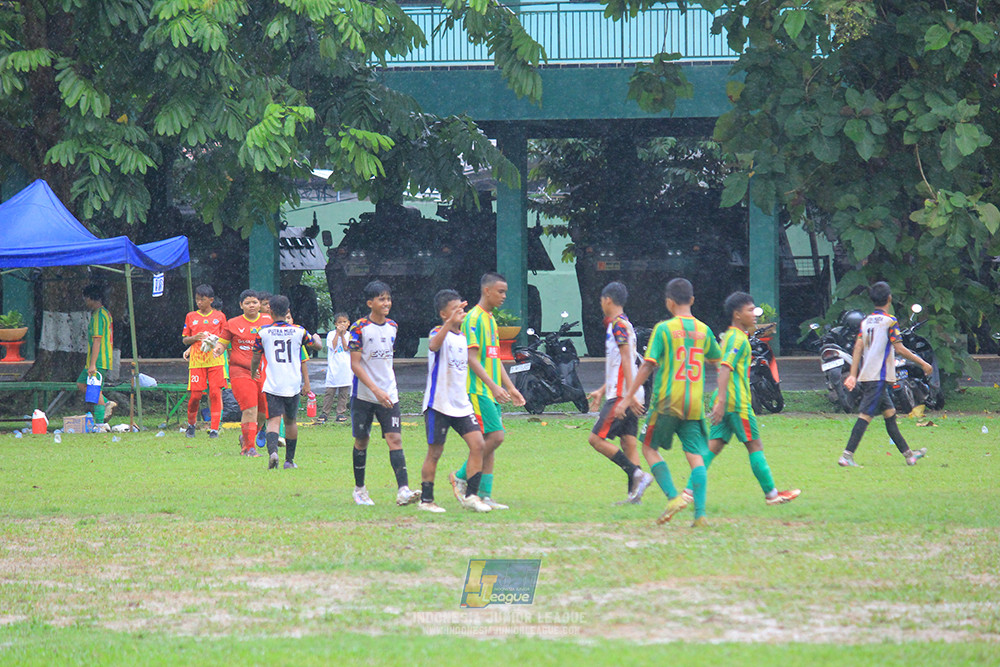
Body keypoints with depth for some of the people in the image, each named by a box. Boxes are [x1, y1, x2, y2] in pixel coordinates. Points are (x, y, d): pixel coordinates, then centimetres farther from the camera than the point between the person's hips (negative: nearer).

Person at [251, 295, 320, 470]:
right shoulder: (298, 331, 1)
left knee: (273, 420, -8)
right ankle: (289, 460, 25)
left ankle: (272, 450, -35)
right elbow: (317, 345, 18)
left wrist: (253, 372, 29)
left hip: (273, 385, -2)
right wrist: (316, 337, 43)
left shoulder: (263, 332, -3)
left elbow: (255, 358, 8)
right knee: (291, 421, 18)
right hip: (293, 385, 2)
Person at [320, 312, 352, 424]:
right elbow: (333, 346, -12)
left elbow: (346, 348, -6)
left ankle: (341, 413, 11)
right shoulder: (331, 334, 3)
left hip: (346, 368, 2)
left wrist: (342, 335, -7)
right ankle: (325, 413, 5)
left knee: (344, 392, 4)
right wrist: (338, 333, -9)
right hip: (333, 368, -2)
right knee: (329, 392, -1)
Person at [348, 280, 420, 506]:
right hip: (364, 394, -4)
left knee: (395, 438, -10)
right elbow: (355, 364, -14)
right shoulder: (360, 328, -10)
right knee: (362, 441, 6)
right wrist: (376, 390, -22)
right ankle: (359, 489, 23)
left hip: (388, 394, 4)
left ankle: (403, 490, -20)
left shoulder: (392, 327, 7)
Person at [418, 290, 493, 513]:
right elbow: (433, 346, -37)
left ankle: (471, 495, 1)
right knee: (435, 452, 0)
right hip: (438, 403, -7)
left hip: (461, 404, 7)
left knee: (478, 444, -5)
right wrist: (451, 321, -48)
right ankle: (426, 499, 11)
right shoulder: (439, 333, -10)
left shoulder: (465, 336, 13)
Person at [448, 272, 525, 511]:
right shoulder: (474, 319, -11)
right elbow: (472, 358, -17)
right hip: (479, 390, -9)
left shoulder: (490, 319, 18)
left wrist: (510, 387, 20)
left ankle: (484, 495, 6)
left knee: (490, 441, 5)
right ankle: (461, 476, -2)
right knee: (495, 436, -15)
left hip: (492, 392, 9)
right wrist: (494, 386, -24)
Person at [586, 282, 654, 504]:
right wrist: (602, 391, 33)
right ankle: (634, 493, 1)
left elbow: (626, 360, -19)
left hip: (621, 395, -10)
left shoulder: (617, 324, -10)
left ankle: (637, 473, -17)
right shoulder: (625, 324, 20)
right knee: (629, 443, 6)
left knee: (597, 439, -9)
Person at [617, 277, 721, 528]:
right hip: (694, 404, 4)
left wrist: (628, 397, -6)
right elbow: (717, 358, 26)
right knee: (695, 455, 1)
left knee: (649, 448, 10)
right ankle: (700, 513, -10)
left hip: (668, 401, -4)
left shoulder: (664, 329, -6)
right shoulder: (704, 330, 7)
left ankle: (673, 497, -6)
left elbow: (647, 366, -9)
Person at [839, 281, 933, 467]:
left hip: (866, 376, 8)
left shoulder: (866, 321, 12)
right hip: (879, 376, -8)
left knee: (890, 413, 15)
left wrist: (853, 375, 1)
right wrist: (923, 363, -2)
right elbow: (899, 348, -10)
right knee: (866, 415, -12)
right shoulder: (889, 321, -8)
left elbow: (858, 347, 5)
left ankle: (908, 454, 21)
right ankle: (847, 455, -20)